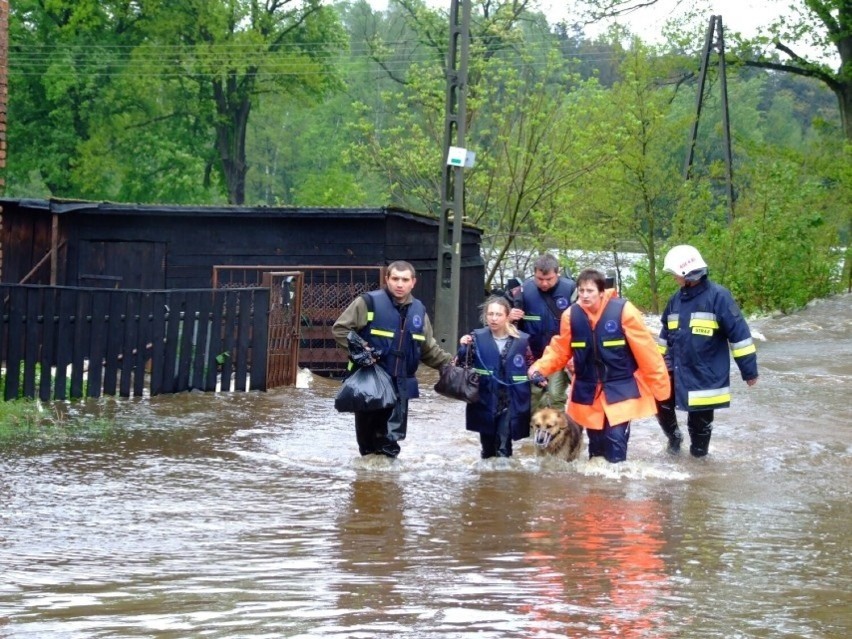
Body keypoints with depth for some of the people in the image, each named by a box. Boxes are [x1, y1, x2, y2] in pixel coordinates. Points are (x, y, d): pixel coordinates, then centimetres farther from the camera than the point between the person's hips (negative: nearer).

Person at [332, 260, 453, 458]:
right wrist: (358, 347, -17)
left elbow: (429, 349, 22)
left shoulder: (418, 310, 12)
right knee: (369, 432, -1)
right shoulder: (369, 302, -7)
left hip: (400, 384, 5)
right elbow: (340, 328, -3)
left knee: (392, 433, 5)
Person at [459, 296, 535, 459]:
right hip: (486, 401, 2)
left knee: (503, 450, -7)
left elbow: (530, 366, 10)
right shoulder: (478, 337, 2)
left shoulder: (521, 340, 0)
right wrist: (465, 348, -19)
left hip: (510, 402, -2)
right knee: (487, 446, 12)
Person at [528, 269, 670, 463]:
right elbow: (560, 350, 7)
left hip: (620, 391, -4)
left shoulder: (622, 310, -16)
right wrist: (540, 367, -11)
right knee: (596, 446, 13)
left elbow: (646, 351, -12)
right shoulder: (572, 315, -5)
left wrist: (660, 385, -9)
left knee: (616, 444, -9)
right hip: (588, 393, 4)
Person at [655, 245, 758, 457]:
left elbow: (739, 333, -14)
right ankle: (673, 436, 28)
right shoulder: (677, 300, 6)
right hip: (676, 371, 6)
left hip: (705, 376, -6)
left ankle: (698, 454, 24)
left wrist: (749, 370, -13)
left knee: (700, 420, 5)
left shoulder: (718, 296, -15)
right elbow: (666, 334, 20)